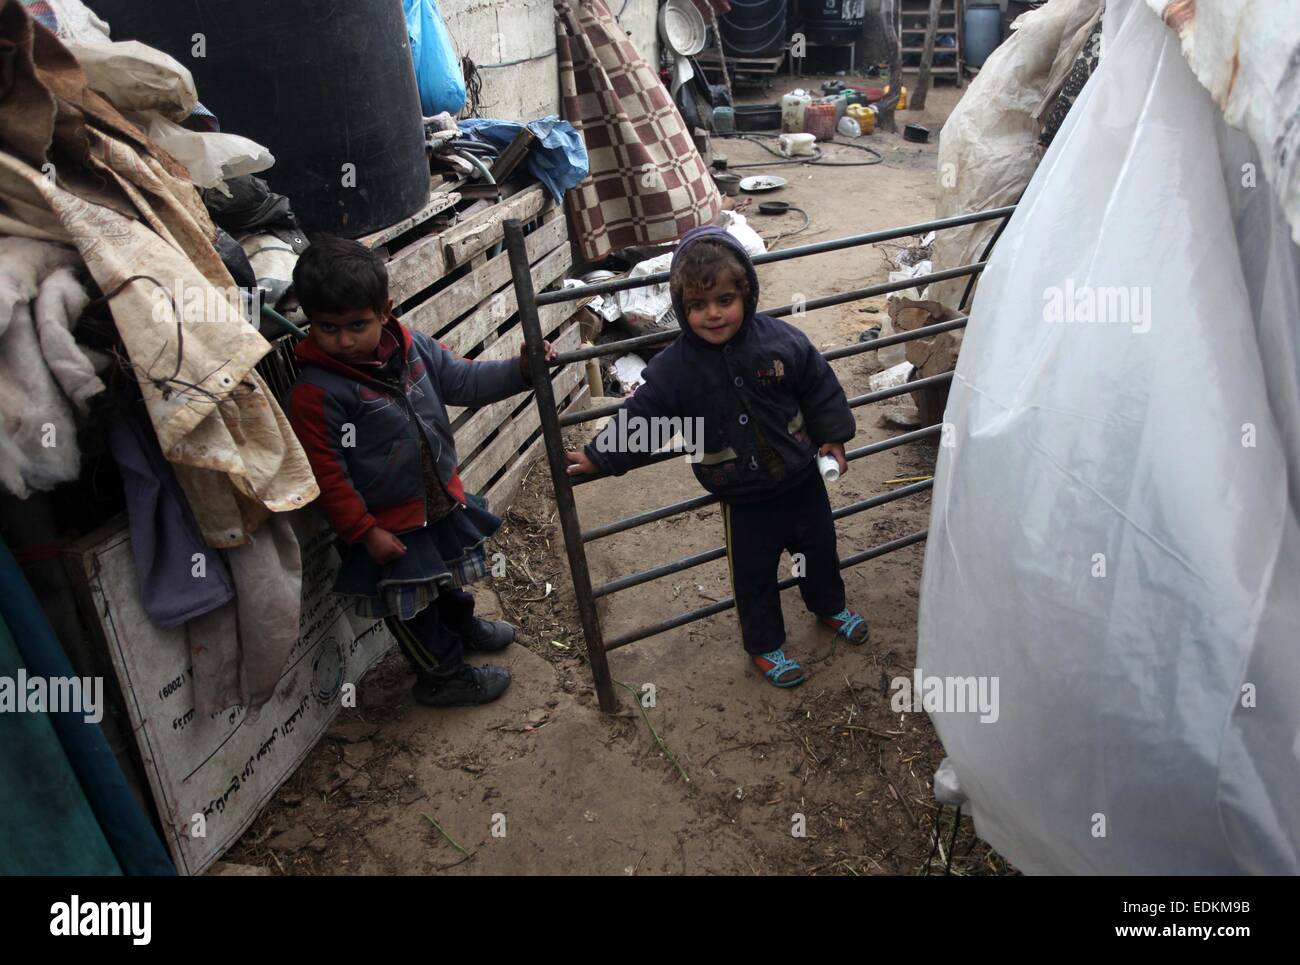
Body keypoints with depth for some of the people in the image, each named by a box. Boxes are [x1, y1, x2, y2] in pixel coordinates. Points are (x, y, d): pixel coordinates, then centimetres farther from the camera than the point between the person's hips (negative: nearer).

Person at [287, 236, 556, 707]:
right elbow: (327, 474, -22)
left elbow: (465, 380, 2)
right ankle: (443, 675, 35)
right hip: (389, 523, -6)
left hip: (441, 498, 6)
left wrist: (520, 369, -11)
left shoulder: (412, 347, -10)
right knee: (409, 602, 13)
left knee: (447, 572, 30)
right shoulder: (316, 391, -26)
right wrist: (364, 531, -19)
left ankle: (460, 626, 59)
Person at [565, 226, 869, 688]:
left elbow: (820, 387, -3)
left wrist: (833, 437, 2)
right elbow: (639, 418, -10)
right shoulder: (672, 369, -19)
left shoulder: (781, 339, -15)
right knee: (753, 573, 13)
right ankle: (765, 645, 38)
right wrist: (599, 456, -10)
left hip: (801, 478, 3)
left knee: (819, 547, 25)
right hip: (742, 498, -2)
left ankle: (830, 606, 55)